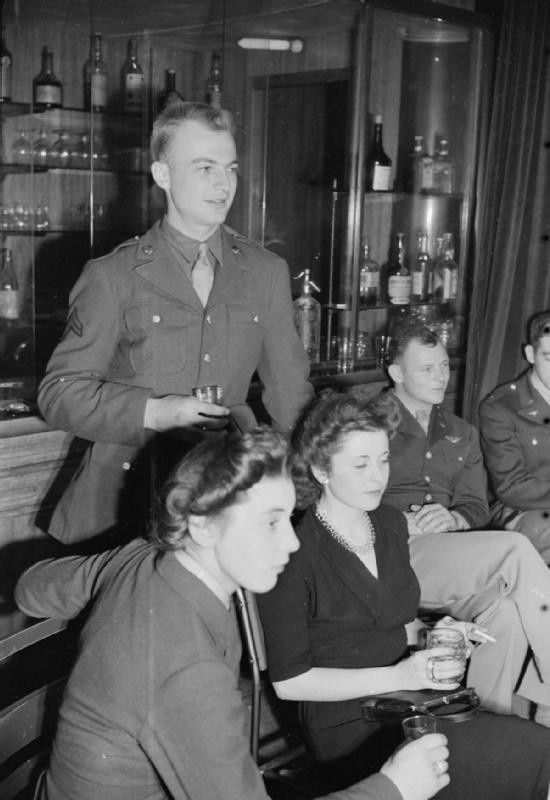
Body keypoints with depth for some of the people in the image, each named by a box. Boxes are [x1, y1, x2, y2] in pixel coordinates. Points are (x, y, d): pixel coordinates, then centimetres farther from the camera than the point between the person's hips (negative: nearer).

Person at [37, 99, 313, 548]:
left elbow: (290, 392, 14)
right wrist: (153, 412, -15)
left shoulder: (268, 273, 9)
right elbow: (59, 393, -1)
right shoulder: (112, 277, -2)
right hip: (129, 500, -2)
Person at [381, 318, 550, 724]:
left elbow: (476, 507, 14)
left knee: (508, 607, -29)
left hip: (449, 548, 5)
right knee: (517, 551, -26)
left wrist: (451, 518, -10)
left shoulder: (462, 435, 23)